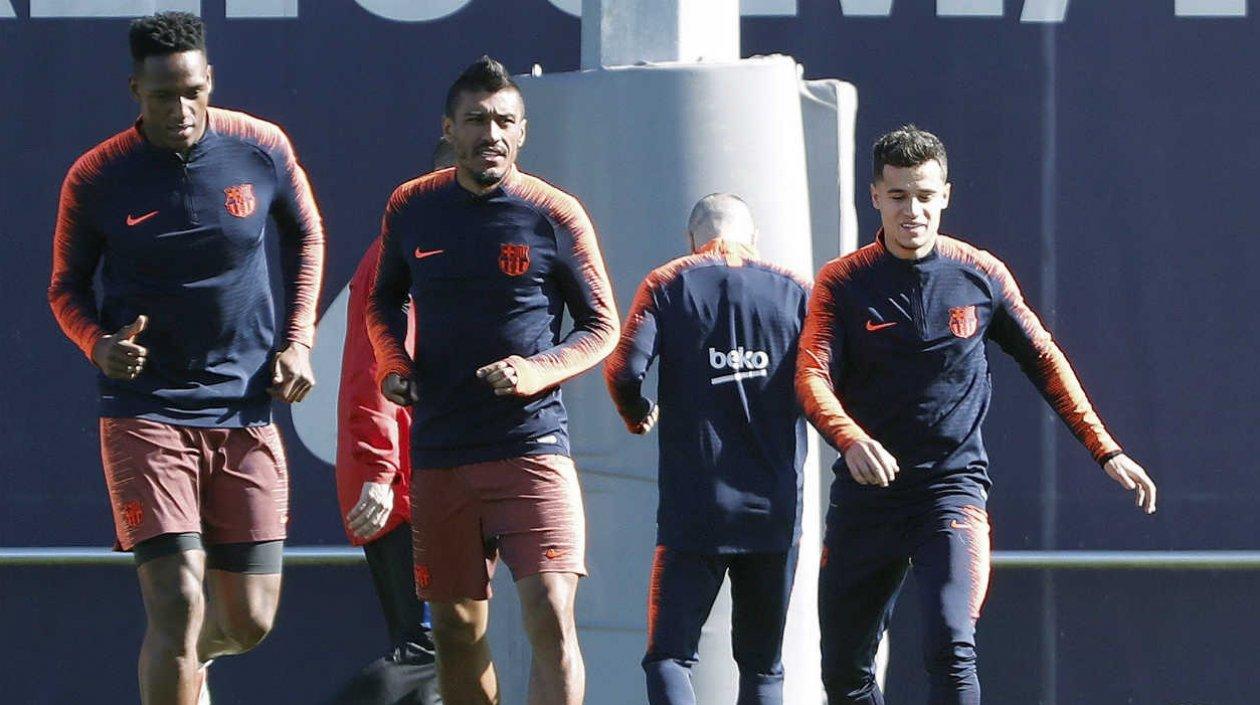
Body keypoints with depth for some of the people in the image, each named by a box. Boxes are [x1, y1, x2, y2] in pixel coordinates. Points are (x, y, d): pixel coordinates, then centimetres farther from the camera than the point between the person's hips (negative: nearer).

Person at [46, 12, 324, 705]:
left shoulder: (262, 149, -2)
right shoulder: (95, 179, -7)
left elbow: (305, 236, 17)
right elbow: (67, 286, 7)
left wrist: (298, 341, 6)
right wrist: (99, 344, -15)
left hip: (246, 412, 3)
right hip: (145, 410, -3)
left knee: (248, 621, 7)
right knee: (178, 606, -16)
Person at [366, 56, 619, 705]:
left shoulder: (555, 217, -2)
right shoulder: (411, 209, 6)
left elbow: (602, 328, 5)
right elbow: (383, 302, 21)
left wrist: (540, 370, -14)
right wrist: (392, 363, 1)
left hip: (533, 446, -3)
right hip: (439, 451, 3)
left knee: (550, 618, -15)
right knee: (456, 632, 9)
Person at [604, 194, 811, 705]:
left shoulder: (668, 285, 3)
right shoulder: (793, 290, 7)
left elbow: (624, 370, -10)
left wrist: (637, 415, 12)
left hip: (694, 508, -2)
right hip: (775, 508, 2)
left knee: (669, 656, 0)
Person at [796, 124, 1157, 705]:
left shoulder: (980, 276, 2)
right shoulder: (842, 283, -1)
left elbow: (1045, 363, 13)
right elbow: (813, 378, -13)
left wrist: (1107, 452, 8)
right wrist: (850, 439, -34)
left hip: (952, 484, -2)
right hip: (865, 492, 2)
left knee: (951, 651, -21)